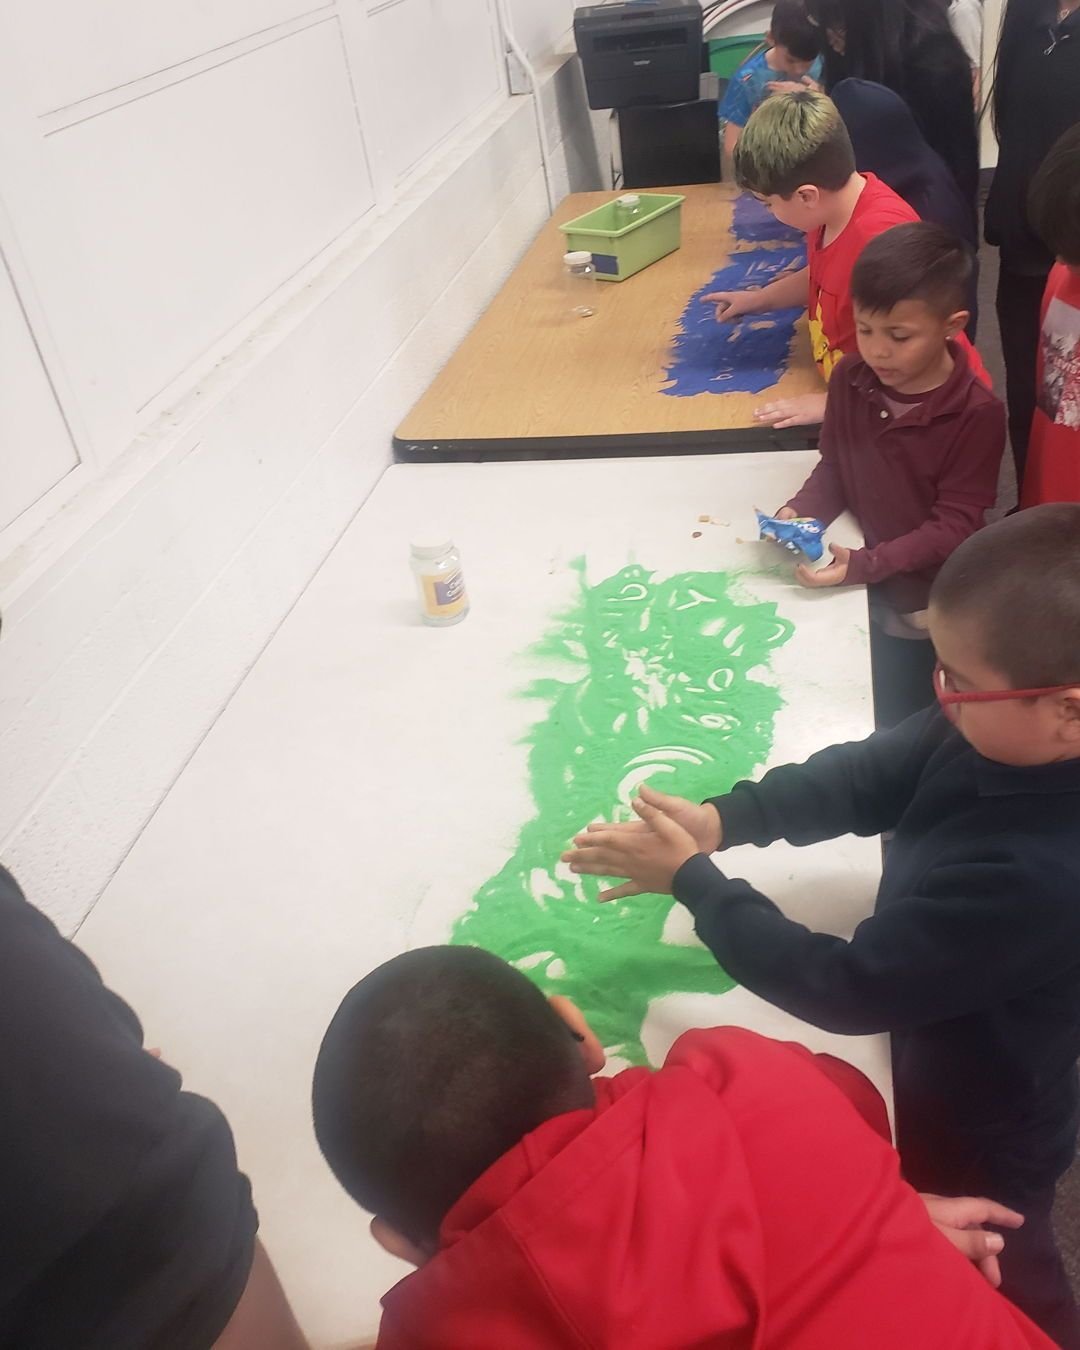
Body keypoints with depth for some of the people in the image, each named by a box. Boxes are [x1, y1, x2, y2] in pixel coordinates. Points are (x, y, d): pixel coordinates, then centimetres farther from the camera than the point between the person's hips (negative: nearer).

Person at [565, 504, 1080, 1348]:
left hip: (979, 1140, -7)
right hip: (948, 1074, 7)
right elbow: (871, 775, -9)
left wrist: (691, 879, -27)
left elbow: (849, 989, -35)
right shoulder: (1011, 734, -20)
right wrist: (725, 818, -23)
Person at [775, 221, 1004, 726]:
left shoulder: (977, 414, -21)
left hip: (925, 607, -4)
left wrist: (865, 564, -31)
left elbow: (954, 525, -20)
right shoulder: (850, 379, -7)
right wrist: (799, 512, -16)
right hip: (855, 587, 4)